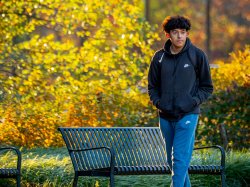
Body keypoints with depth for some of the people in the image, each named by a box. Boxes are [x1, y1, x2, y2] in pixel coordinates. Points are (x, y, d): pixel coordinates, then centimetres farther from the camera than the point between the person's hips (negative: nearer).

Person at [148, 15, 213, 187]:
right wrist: (157, 102, -2)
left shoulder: (197, 55, -2)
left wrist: (193, 102, -10)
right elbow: (153, 86, 16)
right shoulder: (160, 57, 6)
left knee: (180, 158, -14)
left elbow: (207, 87, 4)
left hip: (187, 115, -4)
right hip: (165, 116, 4)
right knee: (172, 159, 11)